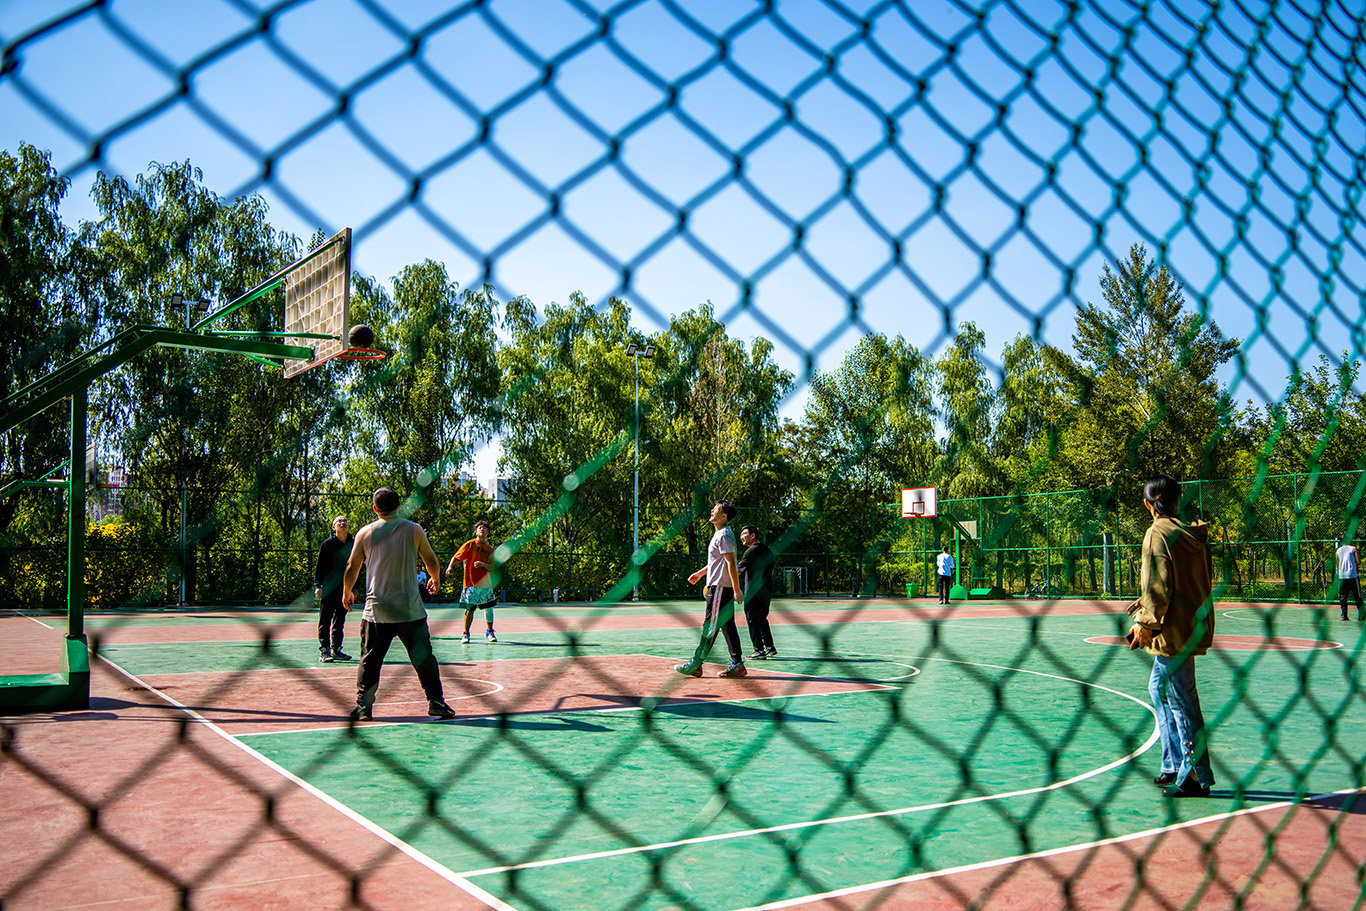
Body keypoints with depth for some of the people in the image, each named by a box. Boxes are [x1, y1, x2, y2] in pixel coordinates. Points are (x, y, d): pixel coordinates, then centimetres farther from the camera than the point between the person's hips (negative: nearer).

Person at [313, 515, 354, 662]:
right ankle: (324, 651, -1)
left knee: (340, 620, 9)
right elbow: (319, 566, -3)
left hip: (344, 588, 4)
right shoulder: (327, 544, -3)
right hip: (328, 588, -4)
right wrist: (318, 585, -10)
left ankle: (336, 649, 17)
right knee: (325, 620, -2)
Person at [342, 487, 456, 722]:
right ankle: (436, 703, 8)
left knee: (369, 660, 9)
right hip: (410, 610, 0)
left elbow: (352, 567, 8)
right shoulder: (414, 530, 0)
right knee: (424, 658, 7)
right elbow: (431, 560, 9)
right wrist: (435, 579, 30)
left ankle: (362, 707, 8)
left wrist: (346, 593, 25)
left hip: (376, 610, 1)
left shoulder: (365, 533, 1)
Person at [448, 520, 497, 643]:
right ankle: (466, 634, 8)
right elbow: (456, 557, -4)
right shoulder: (470, 544, 1)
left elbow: (491, 567, 5)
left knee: (489, 608, 6)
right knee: (470, 608, -6)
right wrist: (450, 567, -22)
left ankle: (490, 632, 23)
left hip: (486, 584, 4)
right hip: (472, 584, -4)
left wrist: (483, 564, -15)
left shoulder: (490, 549, 12)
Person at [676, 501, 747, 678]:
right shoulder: (720, 534, 17)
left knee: (710, 626, -5)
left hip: (720, 588, -10)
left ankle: (695, 665, -1)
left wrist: (737, 589, -22)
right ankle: (737, 665, 11)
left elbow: (731, 563, -20)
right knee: (727, 626, 9)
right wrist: (700, 573, 33)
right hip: (719, 586, 10)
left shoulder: (724, 535, -15)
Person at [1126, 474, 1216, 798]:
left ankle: (1196, 777, 6)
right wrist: (1149, 604, 17)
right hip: (1193, 623, 9)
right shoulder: (1192, 533, 9)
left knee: (1181, 702, -2)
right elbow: (1194, 581, 15)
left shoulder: (1158, 534, -15)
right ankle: (1174, 767, 26)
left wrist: (1146, 623, -10)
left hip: (1173, 631, -9)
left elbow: (1158, 586, -20)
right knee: (1160, 689, 19)